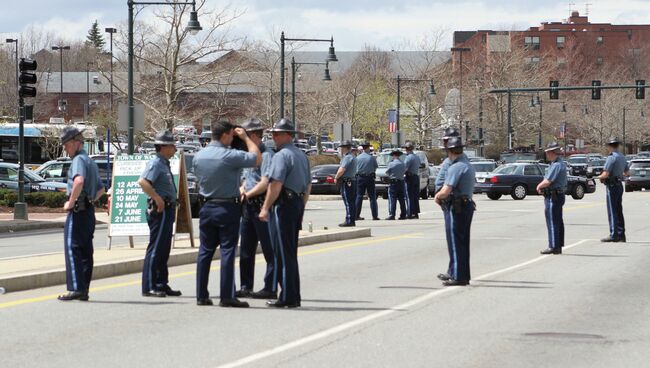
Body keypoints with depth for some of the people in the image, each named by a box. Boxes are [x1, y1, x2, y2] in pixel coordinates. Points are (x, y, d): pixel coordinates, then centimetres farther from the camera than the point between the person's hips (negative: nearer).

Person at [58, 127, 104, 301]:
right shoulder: (91, 162, 21)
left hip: (78, 210, -10)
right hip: (90, 210, 10)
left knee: (72, 248, -10)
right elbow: (100, 189, 33)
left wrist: (70, 202, -21)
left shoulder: (79, 159, -10)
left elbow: (79, 181, -31)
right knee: (86, 251, 8)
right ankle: (84, 289, 9)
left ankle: (75, 288, -15)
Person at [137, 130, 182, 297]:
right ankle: (149, 287, -8)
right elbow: (143, 182, -28)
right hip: (160, 210, -10)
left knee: (164, 250, 14)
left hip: (167, 210, 10)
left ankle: (162, 284, 19)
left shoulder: (164, 164, 17)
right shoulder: (156, 163, -14)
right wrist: (158, 199, -26)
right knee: (155, 249, -8)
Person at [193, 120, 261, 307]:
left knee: (205, 251, 10)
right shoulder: (230, 156, -17)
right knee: (227, 251, -3)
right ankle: (227, 296, -4)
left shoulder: (198, 156, 2)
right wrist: (245, 138, 1)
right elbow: (257, 158, -8)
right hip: (228, 208, -6)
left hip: (207, 207, 6)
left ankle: (201, 295, 10)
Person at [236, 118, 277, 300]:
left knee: (269, 250, -4)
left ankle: (270, 288, -2)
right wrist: (242, 188, 4)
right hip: (249, 206, 10)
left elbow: (265, 183, -22)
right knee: (246, 250, 13)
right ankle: (246, 287, 19)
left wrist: (247, 194, -10)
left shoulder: (266, 155, -13)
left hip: (261, 205, -10)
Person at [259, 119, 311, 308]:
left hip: (283, 204, -9)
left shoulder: (282, 155, -13)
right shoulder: (302, 155, 17)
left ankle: (287, 298, -6)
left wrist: (265, 208, -15)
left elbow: (276, 184, -19)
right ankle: (294, 296, 16)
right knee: (291, 253, 14)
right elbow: (308, 185, 21)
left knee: (283, 253, -6)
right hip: (298, 204, 9)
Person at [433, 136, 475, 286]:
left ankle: (457, 277, -4)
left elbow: (446, 191, -25)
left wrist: (437, 196, -4)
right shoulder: (468, 165, 15)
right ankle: (464, 276, 21)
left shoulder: (456, 167, -18)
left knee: (456, 244, -5)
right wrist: (441, 196, 16)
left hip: (456, 208, -9)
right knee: (463, 243, 15)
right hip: (467, 205, 9)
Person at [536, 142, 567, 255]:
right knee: (558, 222, 13)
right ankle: (558, 246, 18)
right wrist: (542, 186, 1)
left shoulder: (556, 165, -20)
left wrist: (539, 186, -4)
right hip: (558, 196, 11)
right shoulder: (560, 163, 15)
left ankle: (553, 246, -6)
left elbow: (547, 182, -23)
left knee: (552, 223, -7)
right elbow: (548, 179, 18)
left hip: (553, 197, -11)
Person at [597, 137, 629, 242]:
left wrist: (600, 177, -2)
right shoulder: (622, 157, 12)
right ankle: (621, 235, 16)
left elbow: (605, 174, -22)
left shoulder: (611, 157, -17)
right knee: (619, 211, 13)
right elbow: (627, 173, 22)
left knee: (612, 212, -6)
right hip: (619, 185, 9)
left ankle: (614, 235, -8)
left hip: (612, 186, -9)